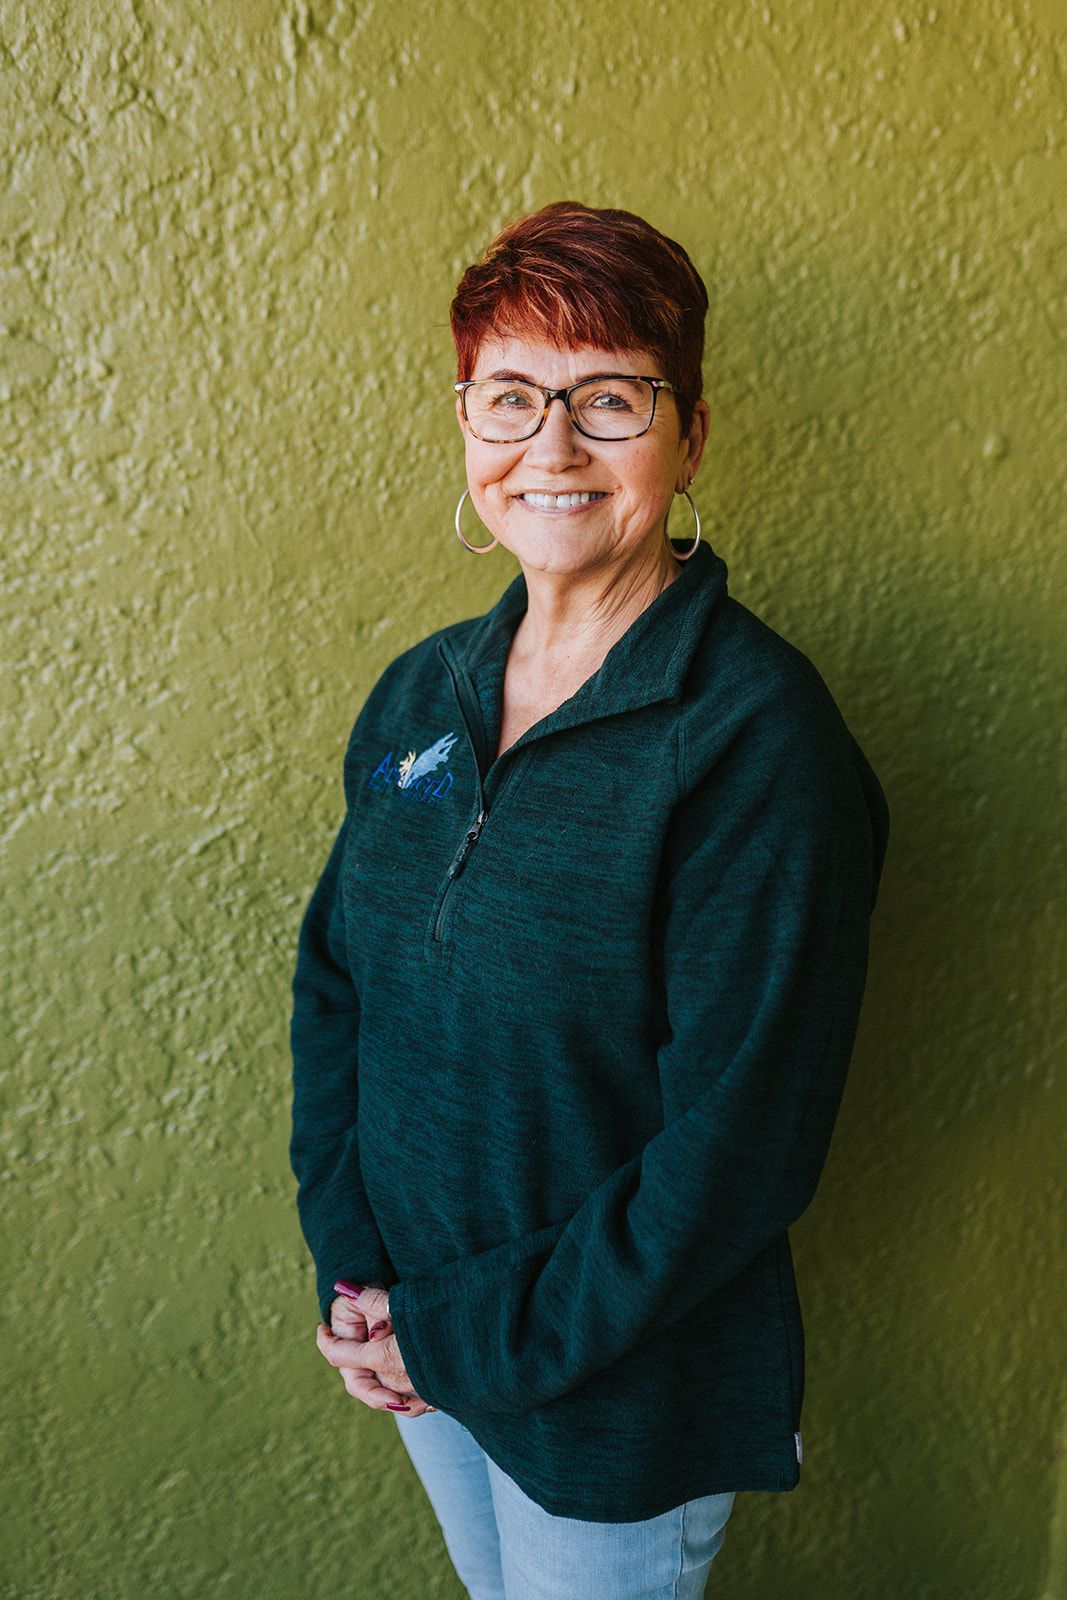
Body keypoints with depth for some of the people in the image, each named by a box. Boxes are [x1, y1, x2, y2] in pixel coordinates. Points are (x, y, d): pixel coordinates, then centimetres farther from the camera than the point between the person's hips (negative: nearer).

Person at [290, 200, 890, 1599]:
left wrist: (476, 1333, -17)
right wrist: (348, 1264, -7)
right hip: (417, 1336, 6)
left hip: (625, 1381, -5)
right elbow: (333, 980, 4)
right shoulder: (419, 693, -2)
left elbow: (742, 1136, -22)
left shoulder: (761, 735, -22)